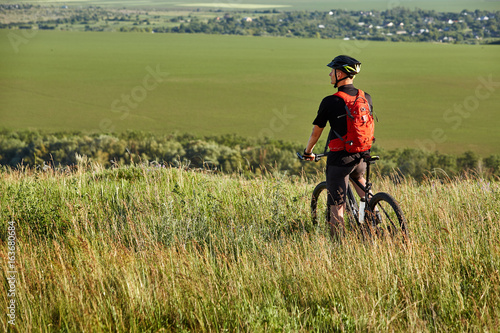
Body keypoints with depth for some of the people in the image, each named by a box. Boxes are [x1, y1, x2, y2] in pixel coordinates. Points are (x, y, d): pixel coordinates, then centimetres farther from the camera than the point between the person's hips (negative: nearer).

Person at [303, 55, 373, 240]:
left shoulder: (330, 102, -11)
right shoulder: (366, 98, 3)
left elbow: (316, 132, -1)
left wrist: (308, 151, 18)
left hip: (339, 159, -5)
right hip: (361, 158, 5)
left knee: (337, 207, 0)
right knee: (358, 176, 39)